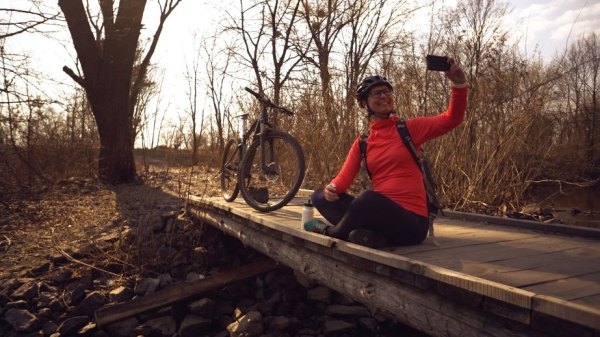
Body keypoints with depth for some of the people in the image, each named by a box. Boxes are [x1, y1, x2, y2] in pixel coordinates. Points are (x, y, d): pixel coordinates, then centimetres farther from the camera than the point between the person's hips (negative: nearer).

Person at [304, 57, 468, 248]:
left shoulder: (410, 129, 1)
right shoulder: (362, 143, 11)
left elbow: (451, 119, -10)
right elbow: (345, 176, 0)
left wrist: (459, 84, -25)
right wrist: (332, 188, -23)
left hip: (411, 221, -5)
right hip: (381, 214, 5)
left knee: (370, 198, -36)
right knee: (321, 196, -3)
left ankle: (331, 232, -7)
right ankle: (368, 234, -23)